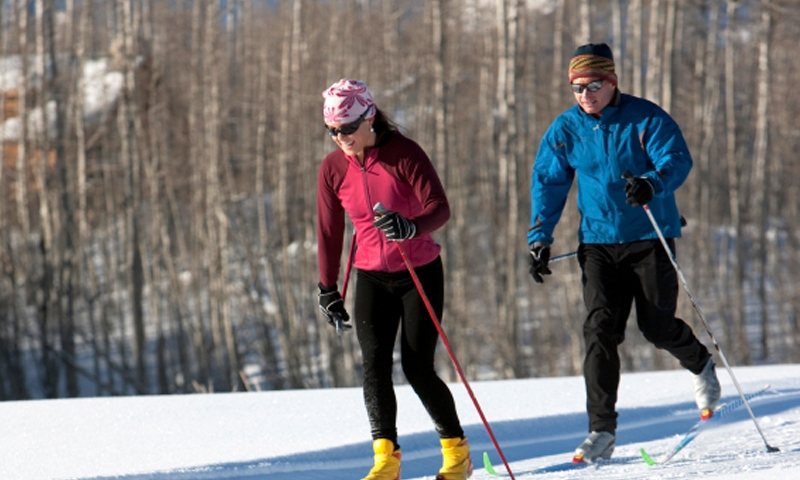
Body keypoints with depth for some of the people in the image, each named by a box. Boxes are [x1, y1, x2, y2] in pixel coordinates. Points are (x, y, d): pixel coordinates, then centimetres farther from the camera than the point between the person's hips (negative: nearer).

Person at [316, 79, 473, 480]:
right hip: (372, 277, 4)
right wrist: (328, 289, 11)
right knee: (375, 365, -13)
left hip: (420, 272, -4)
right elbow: (329, 232, 8)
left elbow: (440, 207, -23)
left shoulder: (404, 154, -15)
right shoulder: (333, 169, -2)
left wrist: (411, 228, -43)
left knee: (417, 369, -7)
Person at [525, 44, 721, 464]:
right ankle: (601, 430, -11)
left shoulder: (646, 119, -8)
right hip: (598, 243, 2)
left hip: (650, 238, -2)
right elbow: (547, 183, 8)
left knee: (657, 326, -1)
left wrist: (652, 183, -38)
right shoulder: (565, 129, 2)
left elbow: (677, 159, -17)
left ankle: (700, 363, 35)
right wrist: (539, 239, 0)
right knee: (600, 329, -11)